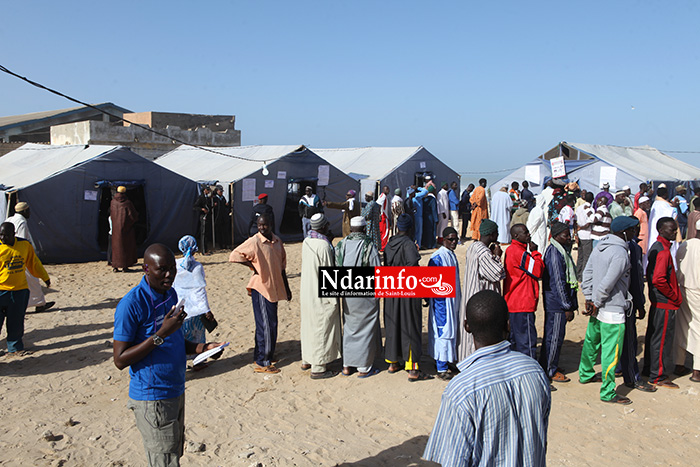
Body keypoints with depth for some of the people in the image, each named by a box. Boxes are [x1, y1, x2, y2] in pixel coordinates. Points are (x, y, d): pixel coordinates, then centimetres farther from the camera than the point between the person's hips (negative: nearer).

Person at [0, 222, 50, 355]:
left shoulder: (25, 244, 2)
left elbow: (33, 263, 17)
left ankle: (15, 348, 21)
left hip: (20, 290, 3)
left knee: (16, 323, 8)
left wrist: (44, 277, 24)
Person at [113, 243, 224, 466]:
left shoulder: (171, 294, 8)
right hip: (152, 399, -8)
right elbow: (120, 360, -18)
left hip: (176, 392, 8)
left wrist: (202, 347, 1)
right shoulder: (131, 304, -18)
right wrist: (161, 335, -26)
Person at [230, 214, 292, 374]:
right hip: (261, 288, -7)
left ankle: (261, 356, 29)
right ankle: (262, 363, 2)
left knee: (270, 324, 15)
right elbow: (234, 256, -14)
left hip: (274, 288, 7)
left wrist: (287, 287, 17)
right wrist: (253, 266, -11)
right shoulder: (254, 242, -12)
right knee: (266, 326, -6)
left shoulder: (277, 242, 8)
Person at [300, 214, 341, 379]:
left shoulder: (306, 242, 3)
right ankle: (318, 368, 8)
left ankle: (306, 360, 32)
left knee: (309, 326, 20)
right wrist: (333, 299, -13)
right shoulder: (323, 245, -21)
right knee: (322, 329, 1)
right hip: (321, 295, -8)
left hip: (307, 293, 8)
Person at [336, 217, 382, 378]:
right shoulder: (369, 246, -15)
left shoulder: (340, 245, -1)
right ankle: (363, 368, 15)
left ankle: (347, 365, 24)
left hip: (347, 294, 5)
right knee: (366, 330, 8)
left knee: (349, 328, 17)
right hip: (365, 295, -5)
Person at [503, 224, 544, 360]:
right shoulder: (519, 252, -17)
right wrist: (535, 252, -7)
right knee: (527, 339, -6)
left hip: (512, 303, 10)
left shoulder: (510, 250, 15)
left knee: (515, 339, 15)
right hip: (523, 304, -10)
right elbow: (538, 271, -14)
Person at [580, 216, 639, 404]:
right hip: (612, 309, -9)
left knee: (591, 341, 24)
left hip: (598, 308, 9)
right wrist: (595, 303, -12)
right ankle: (608, 392, 7)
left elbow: (587, 273, 8)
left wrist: (589, 298, 9)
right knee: (611, 351, -1)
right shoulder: (621, 254, -22)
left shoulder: (600, 246, 5)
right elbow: (607, 284, -24)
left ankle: (586, 374, 43)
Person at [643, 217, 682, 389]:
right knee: (663, 339, 0)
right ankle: (659, 376, 9)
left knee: (653, 336, 18)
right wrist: (675, 297, -16)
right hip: (665, 304, -10)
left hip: (657, 301, 10)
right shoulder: (663, 251, -21)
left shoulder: (656, 247, 10)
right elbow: (659, 279, -28)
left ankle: (649, 369, 29)